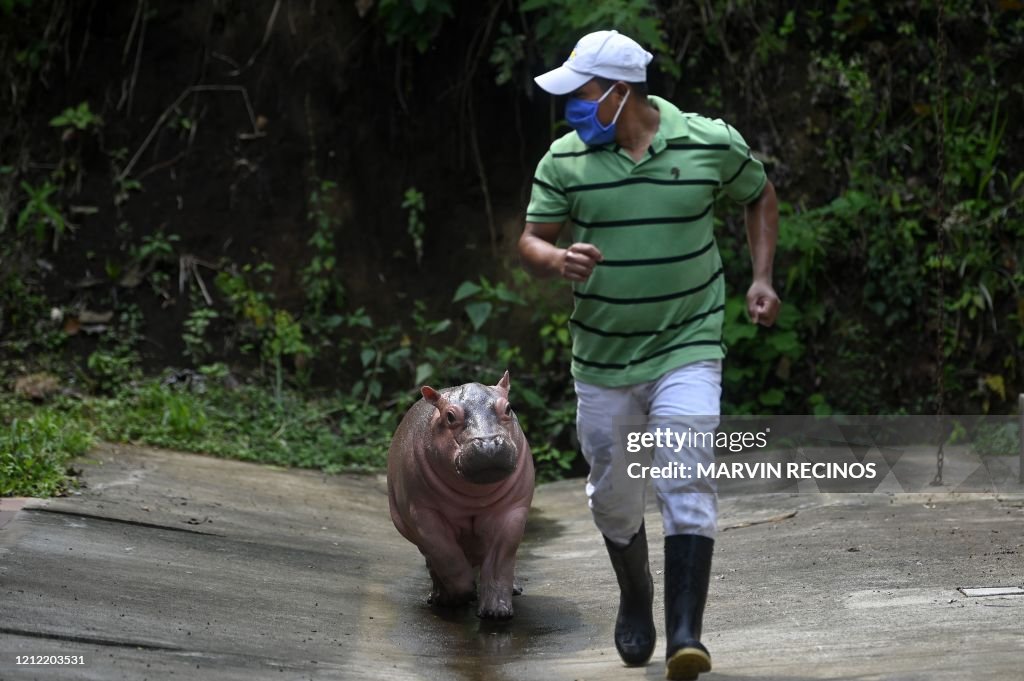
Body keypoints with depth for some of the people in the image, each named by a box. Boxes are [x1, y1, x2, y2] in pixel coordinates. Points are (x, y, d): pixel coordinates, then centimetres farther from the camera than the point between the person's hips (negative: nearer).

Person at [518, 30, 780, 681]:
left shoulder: (712, 142, -7)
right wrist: (559, 261, -24)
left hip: (688, 347, -2)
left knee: (688, 481, -16)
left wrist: (762, 279, 5)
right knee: (614, 497, 12)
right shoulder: (565, 159, -5)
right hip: (602, 354, 2)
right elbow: (531, 241, -1)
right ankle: (635, 601, 39)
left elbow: (761, 195, 12)